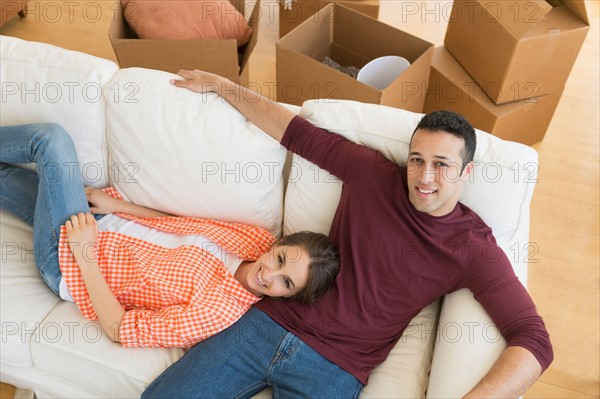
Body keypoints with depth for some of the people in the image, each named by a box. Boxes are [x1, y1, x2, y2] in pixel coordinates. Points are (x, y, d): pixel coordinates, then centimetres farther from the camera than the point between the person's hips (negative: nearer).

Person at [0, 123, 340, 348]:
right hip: (101, 221, 6)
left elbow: (118, 329, -24)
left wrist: (84, 255, -23)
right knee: (50, 136, 7)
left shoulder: (216, 312, -32)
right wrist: (115, 205, -4)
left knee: (52, 138, -11)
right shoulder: (259, 240, -14)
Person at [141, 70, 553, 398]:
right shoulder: (373, 173, 1)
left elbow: (534, 341, -14)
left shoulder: (473, 248, -7)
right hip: (268, 324, 3)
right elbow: (296, 131, 10)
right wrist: (219, 83, 15)